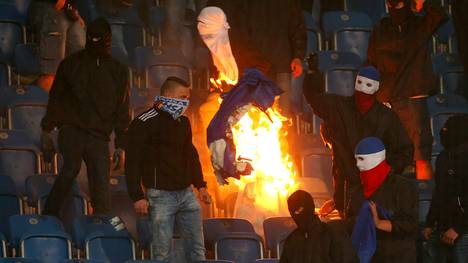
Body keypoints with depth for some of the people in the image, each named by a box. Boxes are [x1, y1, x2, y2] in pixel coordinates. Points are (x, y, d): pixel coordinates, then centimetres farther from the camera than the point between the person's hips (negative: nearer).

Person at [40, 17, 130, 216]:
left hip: (99, 137, 2)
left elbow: (122, 110, 13)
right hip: (71, 130, -2)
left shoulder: (118, 71, 11)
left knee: (101, 188, -6)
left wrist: (121, 145, 7)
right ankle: (49, 217, -15)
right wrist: (46, 130, 9)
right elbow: (55, 98, 14)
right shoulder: (71, 64, 9)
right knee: (72, 167, -23)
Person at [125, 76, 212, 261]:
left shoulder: (183, 122, 14)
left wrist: (200, 185, 19)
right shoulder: (145, 123, -10)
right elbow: (132, 162, -12)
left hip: (186, 194, 7)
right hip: (161, 195, -7)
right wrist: (137, 196, -15)